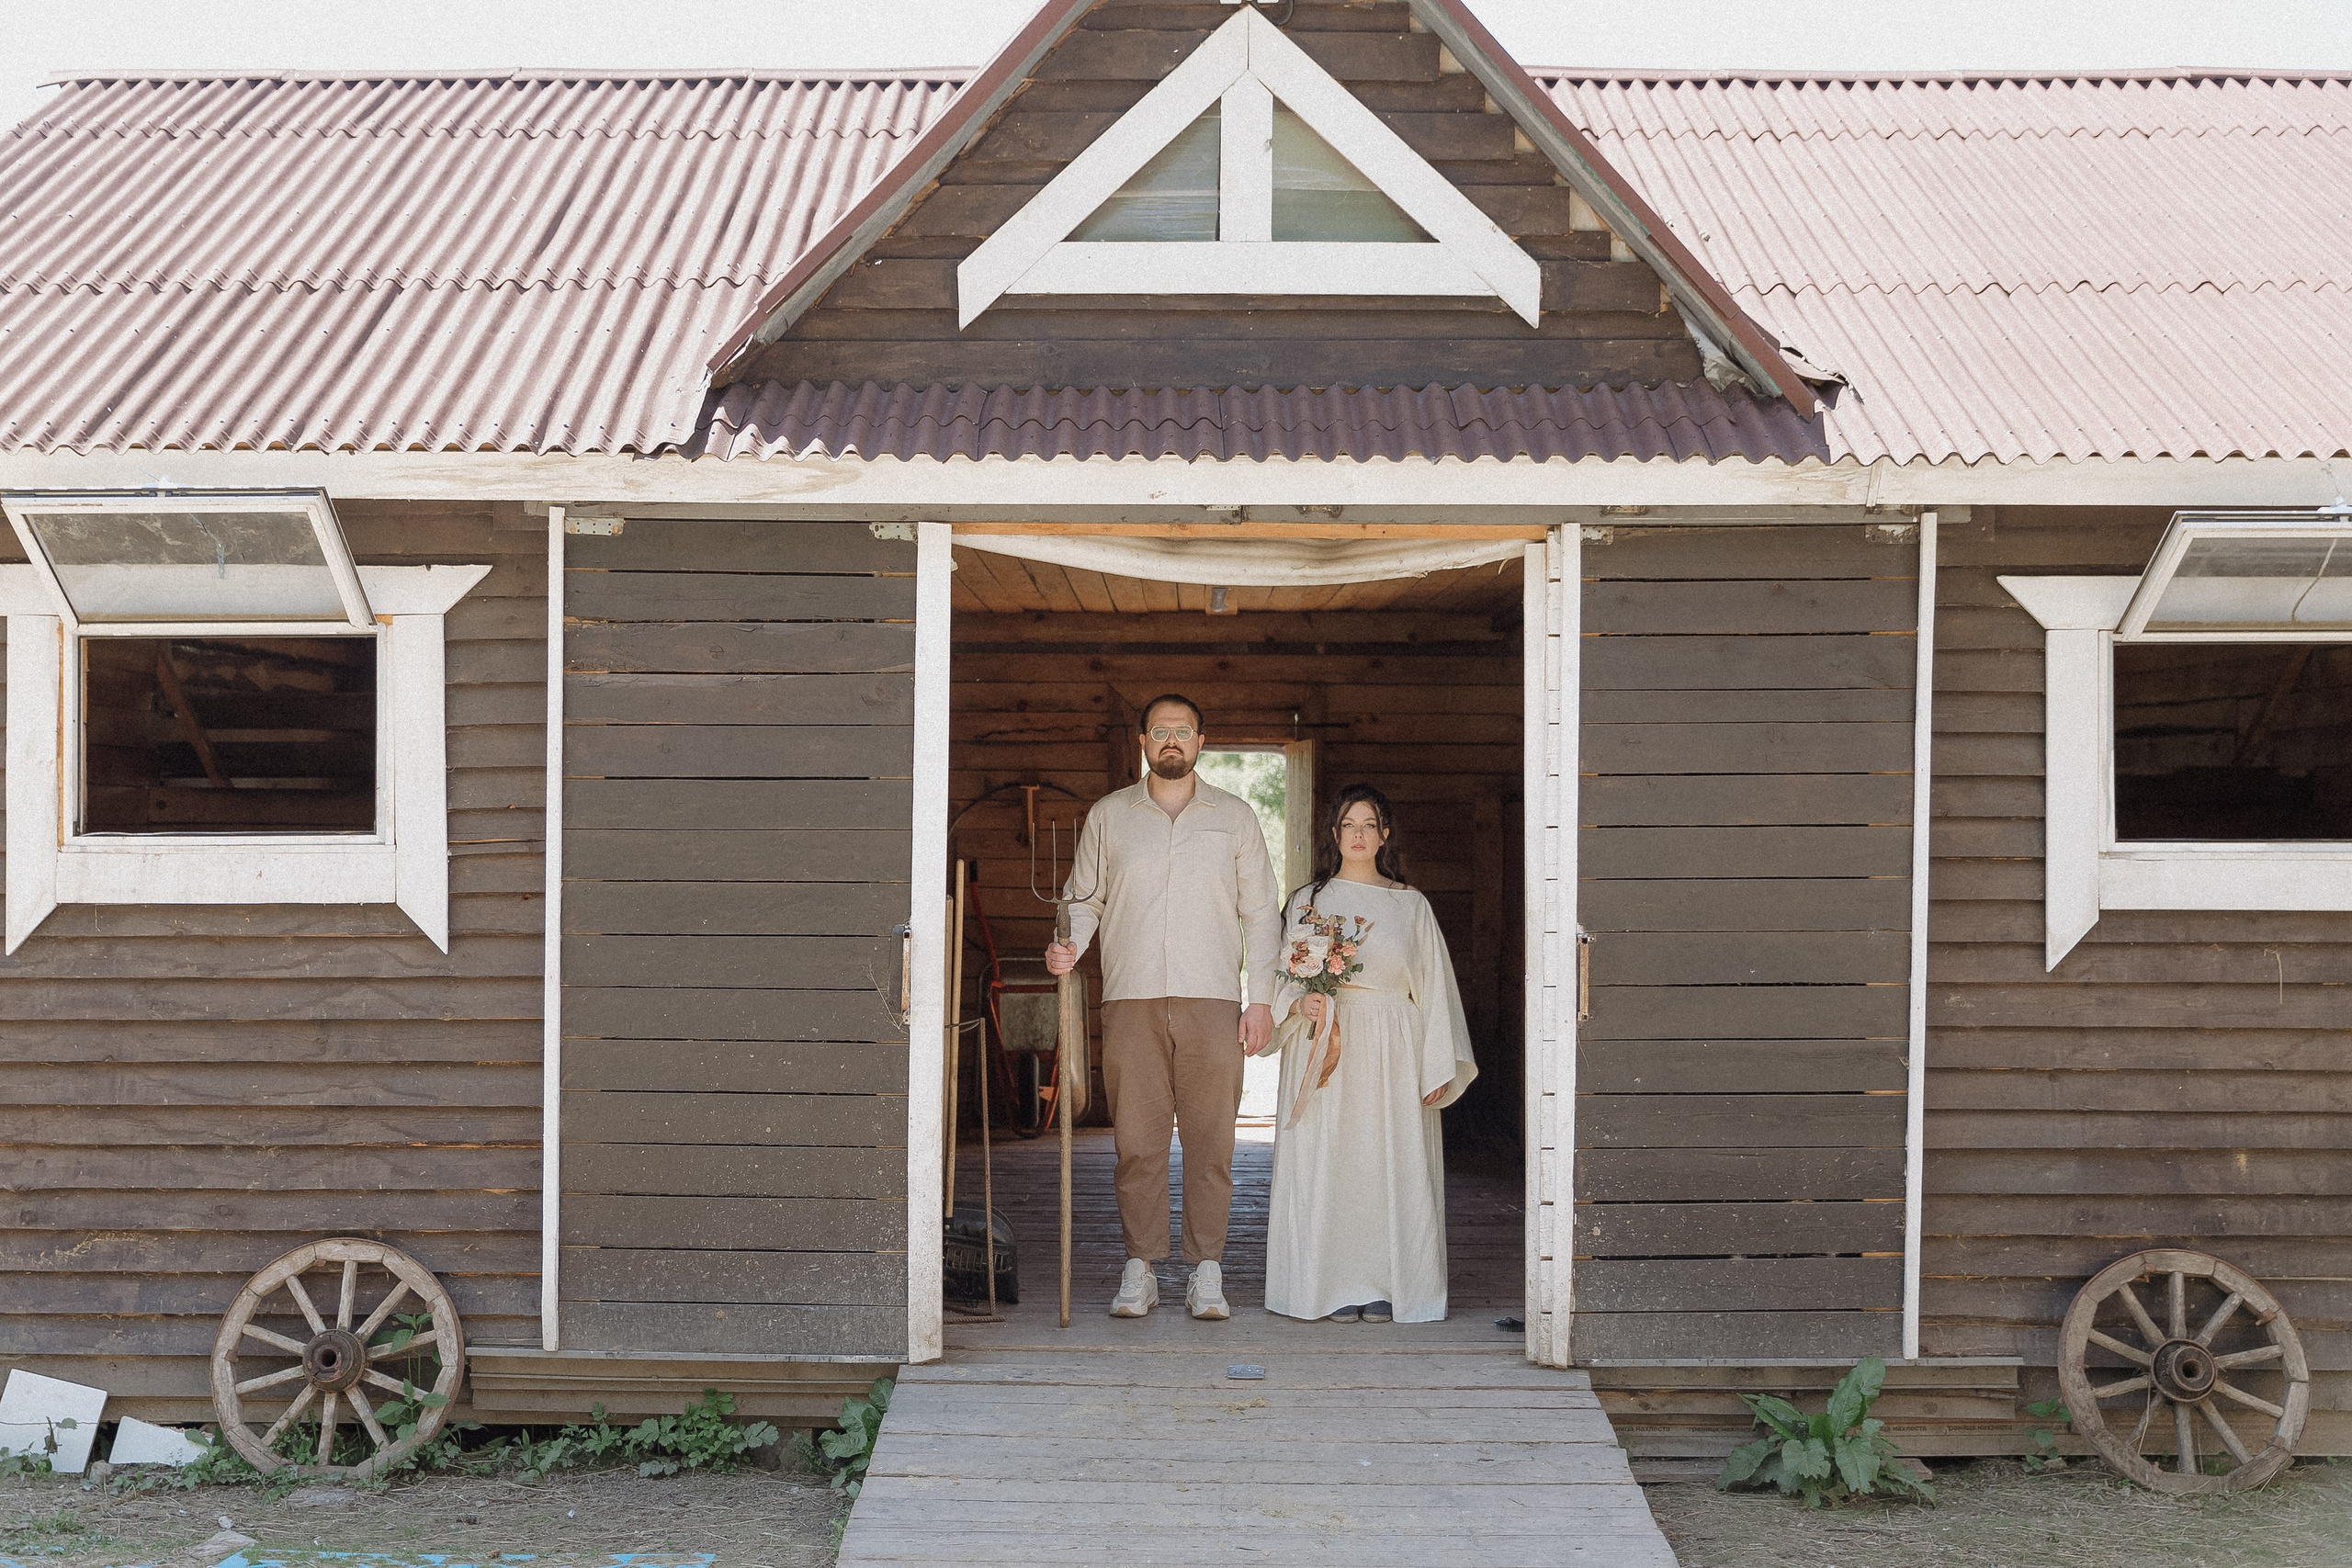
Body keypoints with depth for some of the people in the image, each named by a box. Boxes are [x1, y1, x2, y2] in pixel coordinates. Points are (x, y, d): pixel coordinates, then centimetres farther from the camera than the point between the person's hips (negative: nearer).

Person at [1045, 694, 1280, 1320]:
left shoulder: (1235, 816, 12)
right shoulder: (1108, 815, 12)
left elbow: (1261, 912, 11)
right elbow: (1083, 898, 15)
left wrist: (1261, 998, 4)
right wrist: (1069, 946, -7)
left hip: (1212, 1001, 0)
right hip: (1131, 1000, 0)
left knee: (1211, 1140, -3)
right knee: (1137, 1139, -2)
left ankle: (1207, 1275, 3)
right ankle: (1139, 1271, 5)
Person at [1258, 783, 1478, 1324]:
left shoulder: (1411, 905, 11)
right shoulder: (1308, 901, 11)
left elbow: (1433, 988, 7)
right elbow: (1283, 979, 9)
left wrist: (1437, 1067, -1)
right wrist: (1301, 1002, -15)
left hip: (1393, 1055, 0)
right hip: (1325, 1049, 0)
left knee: (1390, 1166, -4)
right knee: (1327, 1163, -6)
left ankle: (1384, 1289, 1)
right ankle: (1336, 1290, -1)